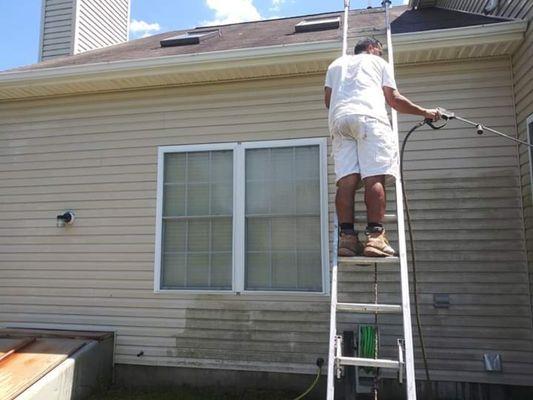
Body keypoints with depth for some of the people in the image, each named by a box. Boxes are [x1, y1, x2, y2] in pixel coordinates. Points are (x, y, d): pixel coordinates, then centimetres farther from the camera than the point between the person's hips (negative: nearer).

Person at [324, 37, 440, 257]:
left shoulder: (336, 63, 35)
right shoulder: (379, 62, 26)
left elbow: (327, 98, 22)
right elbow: (393, 99, 16)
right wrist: (424, 112, 25)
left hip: (338, 118, 4)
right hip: (369, 116, -3)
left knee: (346, 179, -7)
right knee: (374, 177, -12)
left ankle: (347, 237, -15)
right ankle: (375, 237, -22)